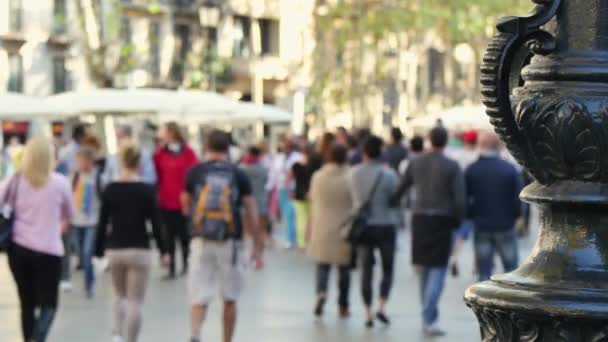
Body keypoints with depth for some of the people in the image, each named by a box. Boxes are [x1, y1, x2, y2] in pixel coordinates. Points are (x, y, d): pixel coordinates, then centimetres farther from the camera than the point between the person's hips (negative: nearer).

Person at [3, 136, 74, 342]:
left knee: (27, 303, 12)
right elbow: (69, 213, 11)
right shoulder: (60, 182, -3)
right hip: (48, 250, -3)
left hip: (18, 248, 3)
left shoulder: (15, 181, -1)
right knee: (48, 303, 4)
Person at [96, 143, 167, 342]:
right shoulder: (146, 190, -7)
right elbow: (155, 222, -5)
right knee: (135, 302, 2)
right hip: (139, 250, -3)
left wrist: (99, 249, 11)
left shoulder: (110, 189, -1)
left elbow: (103, 222, 2)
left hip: (114, 250, 3)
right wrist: (163, 250, 5)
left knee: (120, 295, 22)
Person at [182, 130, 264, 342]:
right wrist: (258, 248, 5)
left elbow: (186, 208, 13)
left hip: (202, 242, 0)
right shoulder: (239, 175, -1)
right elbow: (252, 215, 0)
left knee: (198, 297, 1)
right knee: (230, 299, 14)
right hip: (230, 243, 0)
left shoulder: (194, 173, 1)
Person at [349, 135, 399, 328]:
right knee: (388, 269, 11)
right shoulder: (388, 174, -14)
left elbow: (353, 198, 1)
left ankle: (368, 313, 9)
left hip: (363, 226, 2)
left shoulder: (355, 173, -5)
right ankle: (382, 307, -4)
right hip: (385, 226, -2)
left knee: (366, 271, 10)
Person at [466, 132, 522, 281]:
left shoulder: (471, 170, -4)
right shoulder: (510, 169, -7)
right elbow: (518, 198, -5)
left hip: (481, 226, 1)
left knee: (484, 272, 6)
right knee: (511, 268, 10)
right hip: (505, 225, -1)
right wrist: (515, 216, 11)